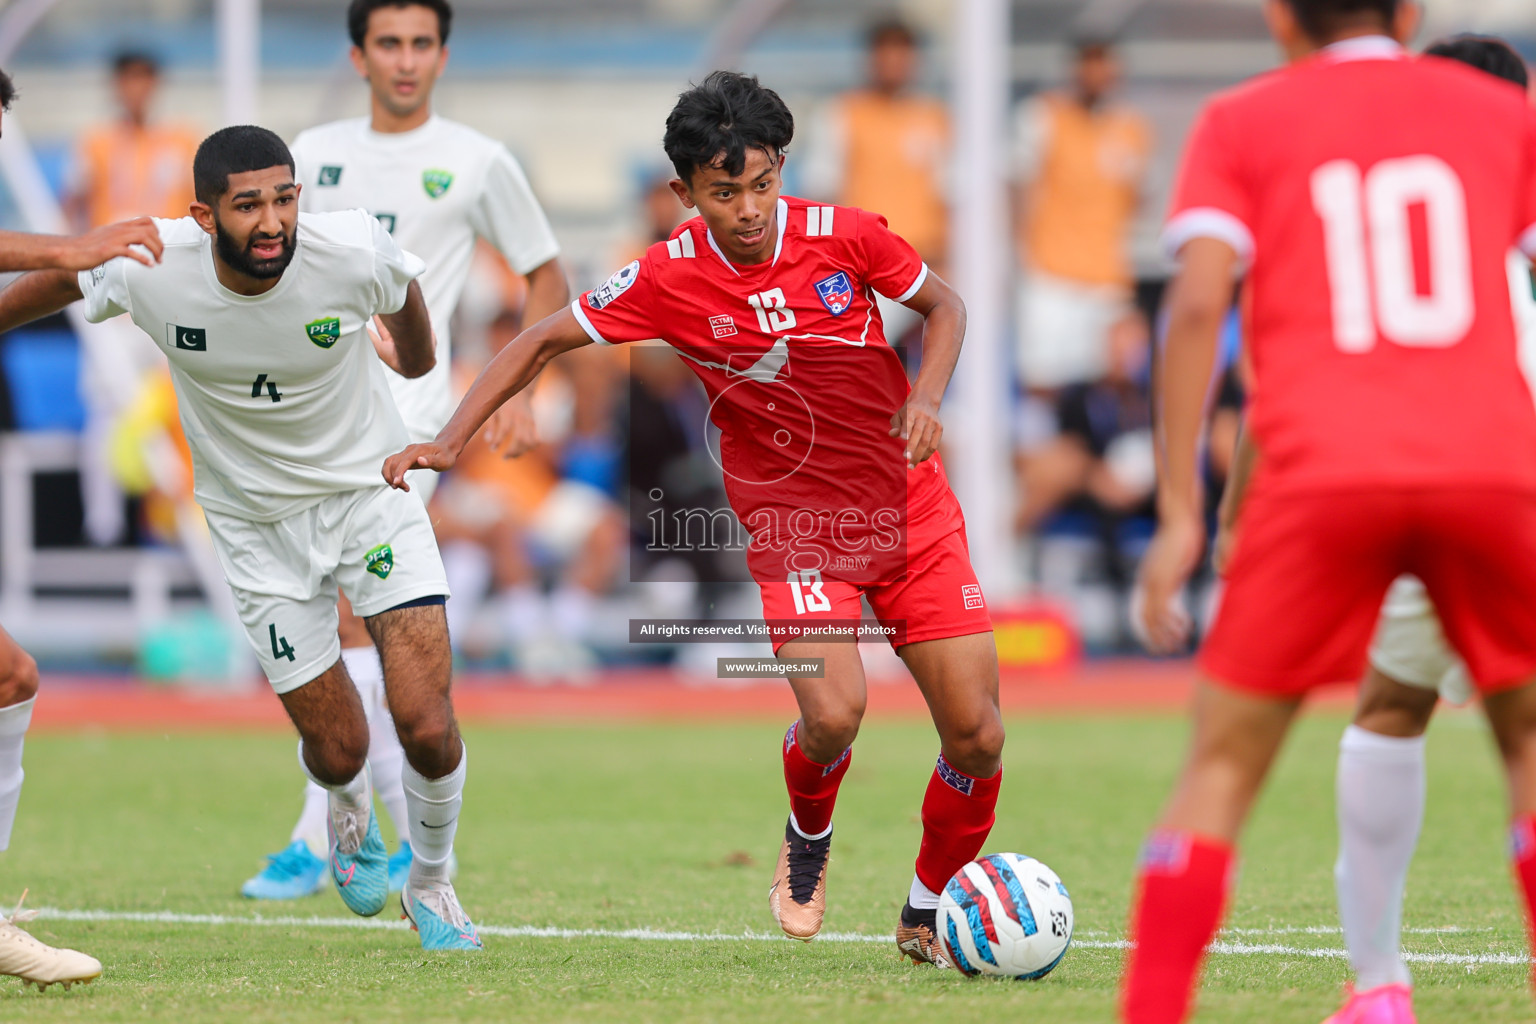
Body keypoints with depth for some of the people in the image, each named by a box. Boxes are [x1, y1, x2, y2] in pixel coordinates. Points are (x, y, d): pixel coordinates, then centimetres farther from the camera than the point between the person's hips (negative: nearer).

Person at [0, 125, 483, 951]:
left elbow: (403, 292, 3)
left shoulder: (355, 252, -23)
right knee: (337, 749, 2)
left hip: (370, 490, 0)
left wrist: (415, 356, 24)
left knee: (427, 728, -13)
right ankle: (349, 804, 43)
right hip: (256, 523, 0)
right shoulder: (149, 268, -23)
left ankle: (431, 884, 18)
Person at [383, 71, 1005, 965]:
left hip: (911, 512, 2)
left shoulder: (846, 236, -9)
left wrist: (927, 395, -9)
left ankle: (927, 914, 22)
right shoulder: (667, 279, -11)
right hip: (793, 522, -2)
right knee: (834, 715, -24)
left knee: (977, 736, -4)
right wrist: (451, 441, -5)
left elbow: (944, 303, 8)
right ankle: (809, 837, 12)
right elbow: (546, 341, 2)